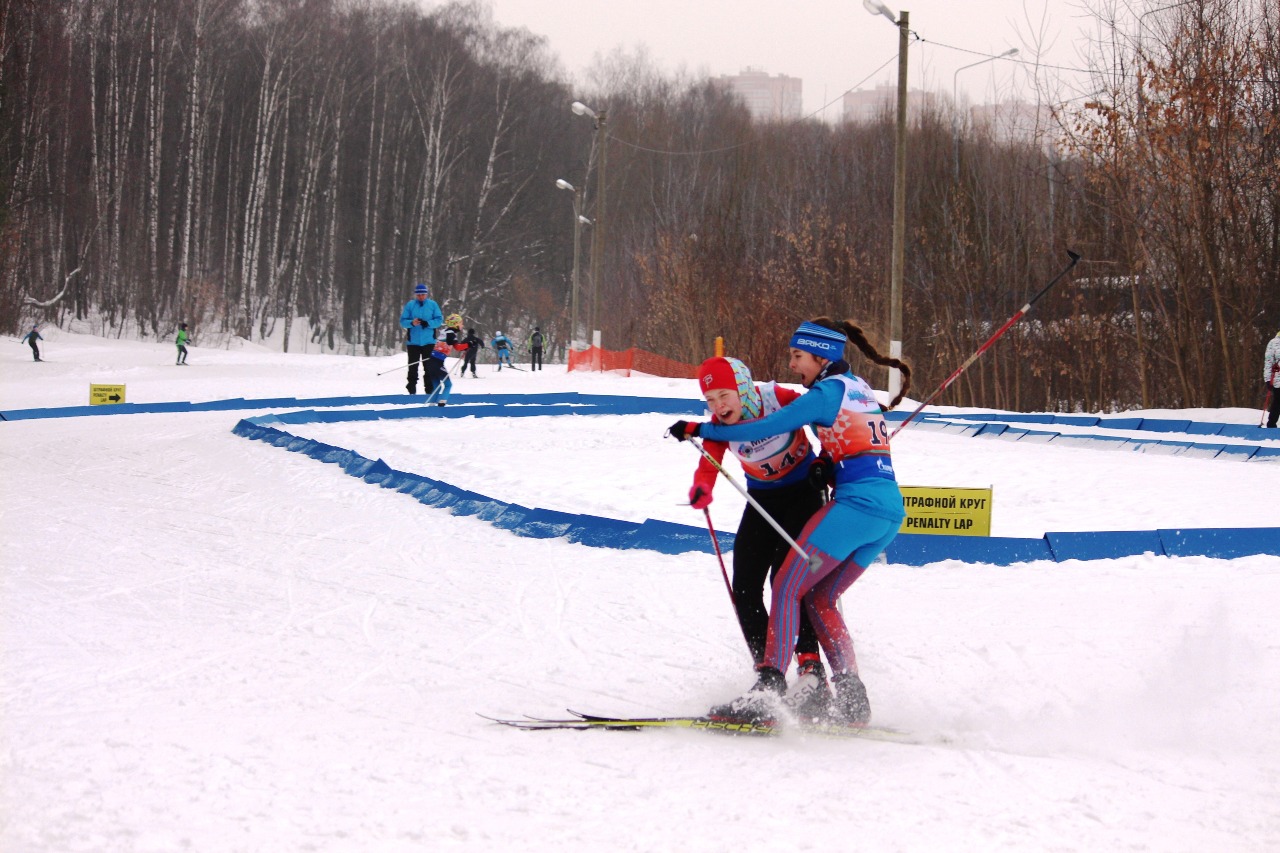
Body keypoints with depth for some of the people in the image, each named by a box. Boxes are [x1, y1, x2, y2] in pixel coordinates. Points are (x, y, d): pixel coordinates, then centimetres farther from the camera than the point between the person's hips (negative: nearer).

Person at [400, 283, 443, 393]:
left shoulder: (432, 304, 3)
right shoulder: (410, 305, 3)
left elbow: (439, 320, -1)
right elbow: (403, 321, 0)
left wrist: (428, 323, -19)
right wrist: (412, 323, -21)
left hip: (428, 341, 0)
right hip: (413, 341, 0)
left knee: (429, 366, 1)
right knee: (413, 367, 4)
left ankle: (429, 389, 5)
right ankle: (412, 390, 10)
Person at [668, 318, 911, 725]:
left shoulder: (827, 392, -5)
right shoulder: (859, 388, 21)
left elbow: (765, 429, -7)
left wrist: (698, 429, 0)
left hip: (856, 504, -9)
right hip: (893, 513, 9)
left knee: (787, 588, -7)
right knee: (820, 598, 15)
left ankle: (768, 690, -20)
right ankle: (851, 698, 3)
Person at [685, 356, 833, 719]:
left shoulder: (781, 399, -23)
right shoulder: (719, 426, -14)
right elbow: (708, 465, -29)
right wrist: (701, 491, -50)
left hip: (803, 494, -5)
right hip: (762, 501, 5)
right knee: (744, 590, -3)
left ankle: (811, 673, -23)